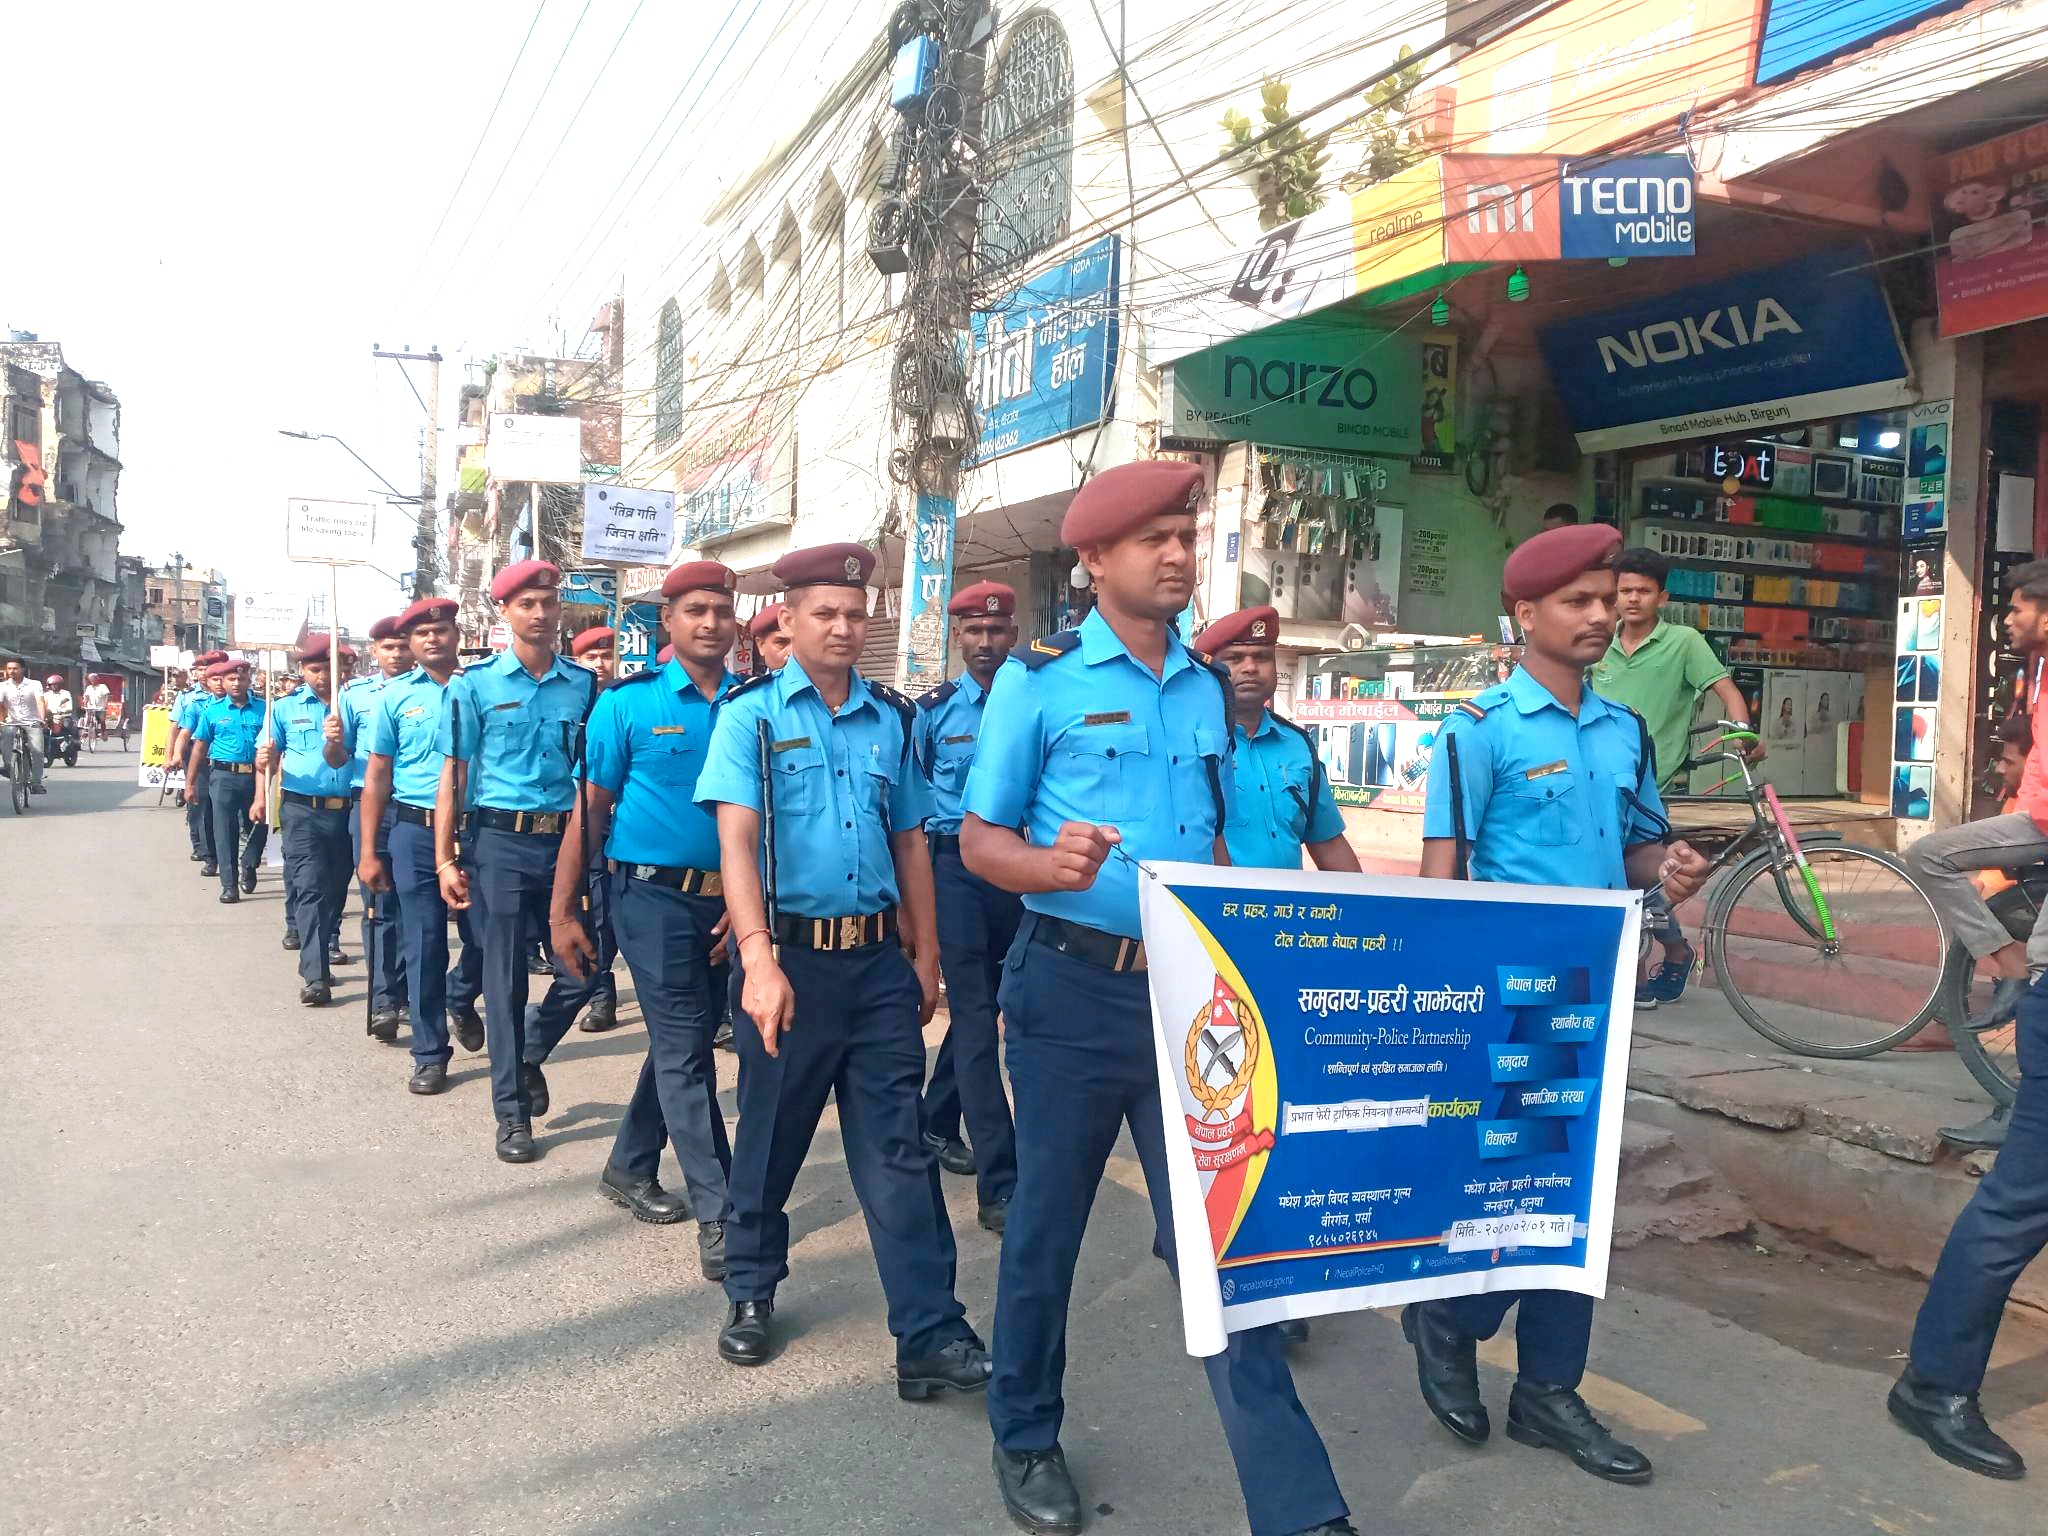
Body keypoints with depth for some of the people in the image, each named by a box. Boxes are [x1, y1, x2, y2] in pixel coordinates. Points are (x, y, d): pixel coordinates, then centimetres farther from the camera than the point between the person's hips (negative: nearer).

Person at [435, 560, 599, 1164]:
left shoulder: (583, 683, 6)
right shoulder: (476, 684, 0)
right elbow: (453, 774, 1)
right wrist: (444, 859, -4)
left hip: (566, 839, 3)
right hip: (501, 842, -2)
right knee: (506, 976, 3)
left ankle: (531, 1055, 34)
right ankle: (511, 1111, 14)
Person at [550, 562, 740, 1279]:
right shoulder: (628, 703, -3)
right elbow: (589, 809, -1)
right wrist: (563, 910, -2)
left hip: (726, 899, 4)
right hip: (655, 896, -4)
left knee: (682, 1039, 15)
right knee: (684, 1049, -3)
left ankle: (629, 1167, 36)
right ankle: (718, 1215, 2)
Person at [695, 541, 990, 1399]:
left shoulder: (889, 718, 9)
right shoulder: (751, 713, -3)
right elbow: (736, 838, -13)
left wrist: (925, 955, 13)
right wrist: (758, 959, -24)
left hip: (879, 959, 3)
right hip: (791, 955, -2)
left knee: (897, 1148, 2)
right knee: (772, 1134, 13)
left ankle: (930, 1335, 6)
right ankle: (751, 1294, 34)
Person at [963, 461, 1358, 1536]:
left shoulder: (1208, 690, 10)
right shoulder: (1039, 677, -6)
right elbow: (979, 839, -7)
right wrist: (1051, 865, -28)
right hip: (1072, 984, -3)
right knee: (1046, 1223, 11)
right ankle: (1026, 1440, 34)